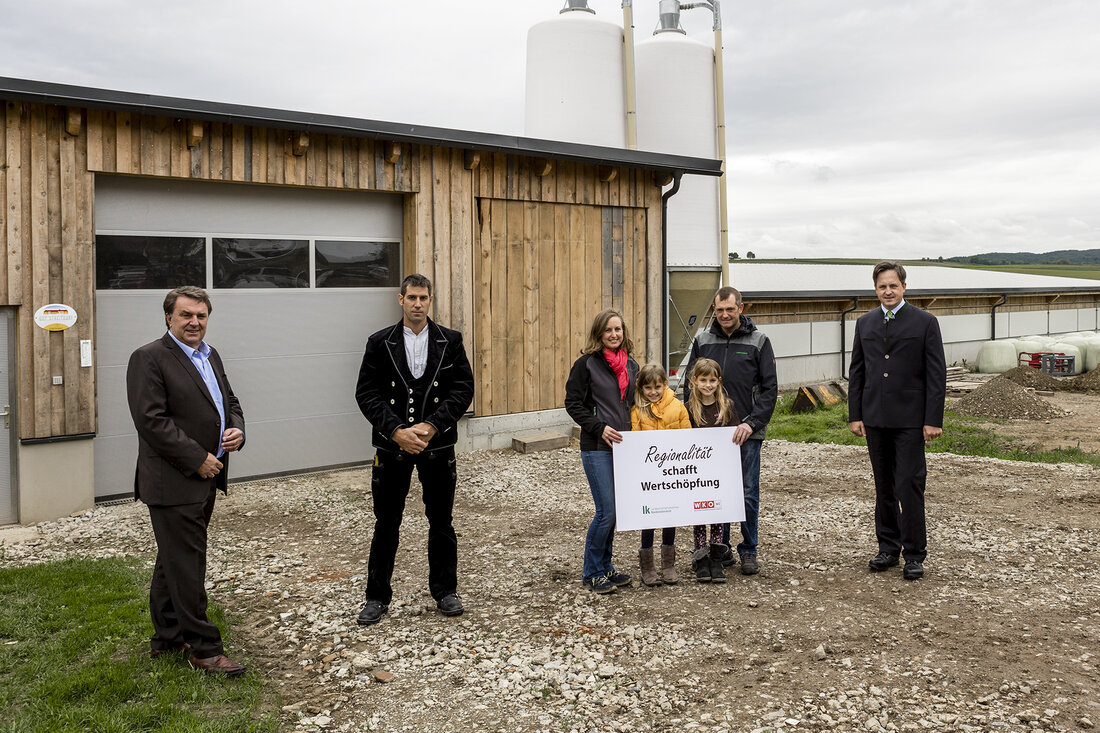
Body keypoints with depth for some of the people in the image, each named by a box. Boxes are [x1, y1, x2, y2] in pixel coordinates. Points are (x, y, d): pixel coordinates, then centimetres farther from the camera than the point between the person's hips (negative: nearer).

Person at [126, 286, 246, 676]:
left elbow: (230, 402, 22)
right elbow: (151, 420, -18)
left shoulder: (210, 356, 15)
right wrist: (198, 459, -18)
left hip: (204, 480, 9)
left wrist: (237, 429, -1)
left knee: (174, 561, 18)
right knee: (187, 564, -3)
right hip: (173, 482, -9)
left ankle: (167, 637, 30)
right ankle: (203, 647, 5)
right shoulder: (149, 358, -11)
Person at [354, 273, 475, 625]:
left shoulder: (450, 341, 2)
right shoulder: (380, 343, 1)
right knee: (386, 524, 7)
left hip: (437, 444, 1)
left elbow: (463, 389, -4)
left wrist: (431, 426, -15)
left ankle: (445, 591, 25)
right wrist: (397, 431, -16)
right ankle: (377, 596, 20)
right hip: (392, 445, 0)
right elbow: (367, 393, -4)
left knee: (441, 522, 10)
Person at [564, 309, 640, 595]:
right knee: (606, 511, -8)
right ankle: (592, 573, 8)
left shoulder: (631, 365, 12)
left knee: (612, 510, 11)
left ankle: (605, 566, 25)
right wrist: (600, 428, -15)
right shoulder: (587, 364, -5)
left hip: (622, 446, 6)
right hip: (596, 448, -6)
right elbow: (573, 403, -7)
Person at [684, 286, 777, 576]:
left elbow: (770, 388, -3)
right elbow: (691, 384, 11)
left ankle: (749, 551, 16)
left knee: (748, 494, 3)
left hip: (747, 432, -2)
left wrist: (752, 423, -14)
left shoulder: (758, 342, 1)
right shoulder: (703, 341, 8)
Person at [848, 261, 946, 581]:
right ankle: (888, 547, 21)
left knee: (909, 485, -5)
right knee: (883, 486, 11)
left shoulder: (925, 322, -2)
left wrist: (933, 420, -10)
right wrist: (855, 415, 6)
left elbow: (937, 374, -4)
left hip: (910, 419, -4)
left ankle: (914, 554, 4)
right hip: (875, 419, 4)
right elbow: (856, 372, 12)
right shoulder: (865, 323, 10)